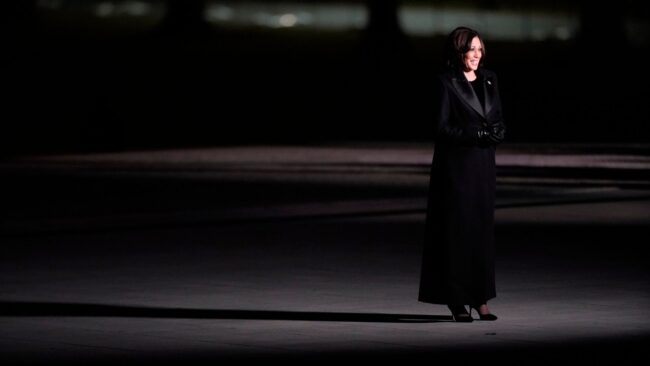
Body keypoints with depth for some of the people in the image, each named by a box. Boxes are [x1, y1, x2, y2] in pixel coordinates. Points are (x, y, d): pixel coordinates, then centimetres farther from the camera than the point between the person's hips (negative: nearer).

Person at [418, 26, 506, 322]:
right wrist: (478, 133, -19)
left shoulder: (489, 79, 10)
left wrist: (498, 131, -7)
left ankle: (480, 298, 9)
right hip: (456, 164, -6)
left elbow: (498, 118, 15)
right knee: (457, 229, -3)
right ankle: (456, 300, 2)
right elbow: (442, 128, -11)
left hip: (484, 163, 6)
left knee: (482, 228, 5)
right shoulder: (446, 83, -8)